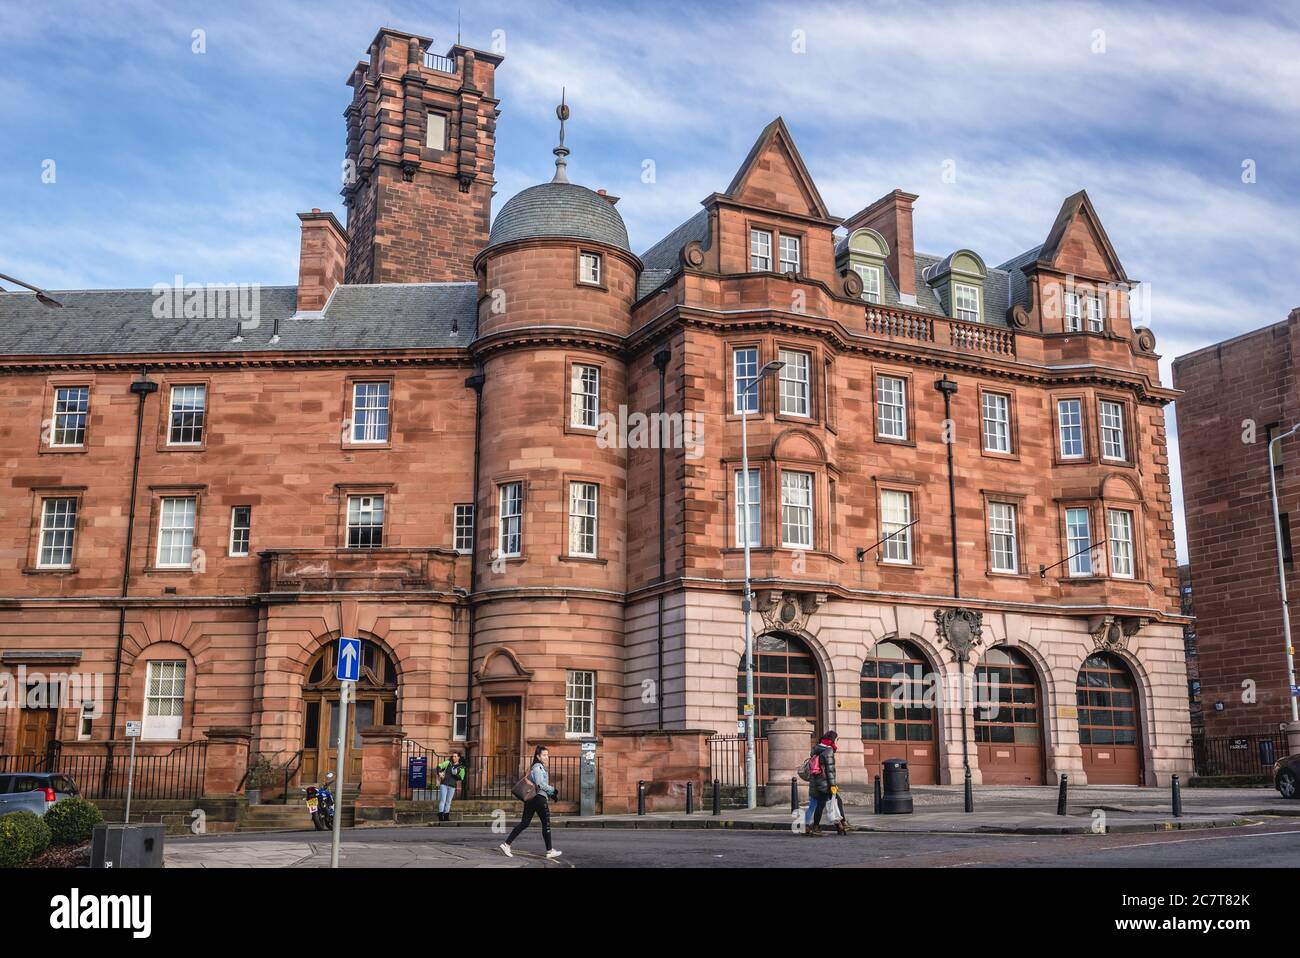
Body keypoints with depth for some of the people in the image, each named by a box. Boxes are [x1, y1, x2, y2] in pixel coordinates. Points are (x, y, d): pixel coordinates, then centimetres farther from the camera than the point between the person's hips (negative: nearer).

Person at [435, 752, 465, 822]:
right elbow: (439, 766, 2)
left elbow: (461, 778, 1)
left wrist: (456, 774, -17)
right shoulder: (448, 762, 4)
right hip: (444, 784, -2)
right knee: (442, 800, -8)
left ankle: (446, 817, 10)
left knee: (448, 801, 5)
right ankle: (440, 816, -11)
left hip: (452, 786, 2)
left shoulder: (461, 767, 4)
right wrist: (439, 774, -14)